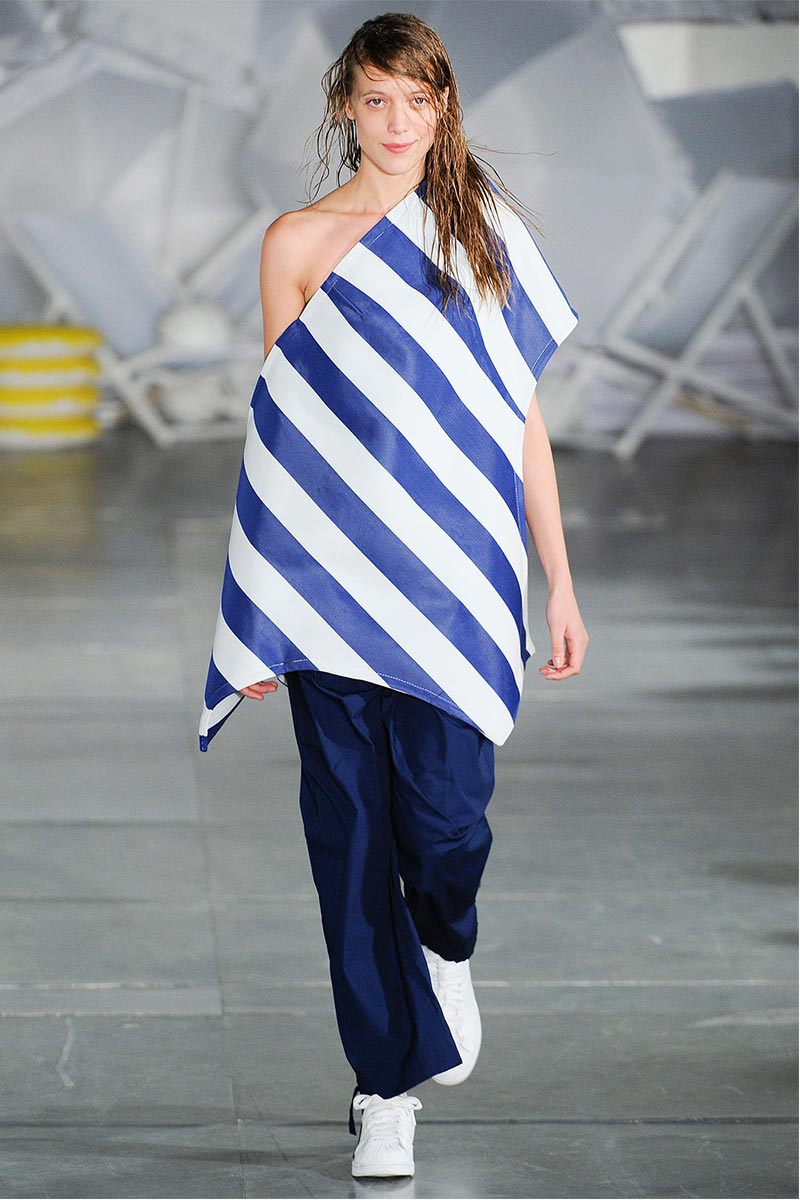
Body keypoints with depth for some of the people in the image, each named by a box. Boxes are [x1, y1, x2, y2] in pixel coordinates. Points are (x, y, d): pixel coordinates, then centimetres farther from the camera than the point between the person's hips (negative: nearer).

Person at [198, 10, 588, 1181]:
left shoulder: (485, 235, 9)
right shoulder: (298, 241, 5)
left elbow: (523, 415, 10)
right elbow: (280, 426, 6)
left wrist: (560, 583, 6)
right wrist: (260, 620, 2)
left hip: (455, 570, 0)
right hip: (332, 577, 0)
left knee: (445, 810, -9)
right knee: (352, 830, 0)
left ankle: (448, 950, 27)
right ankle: (388, 1086, 10)